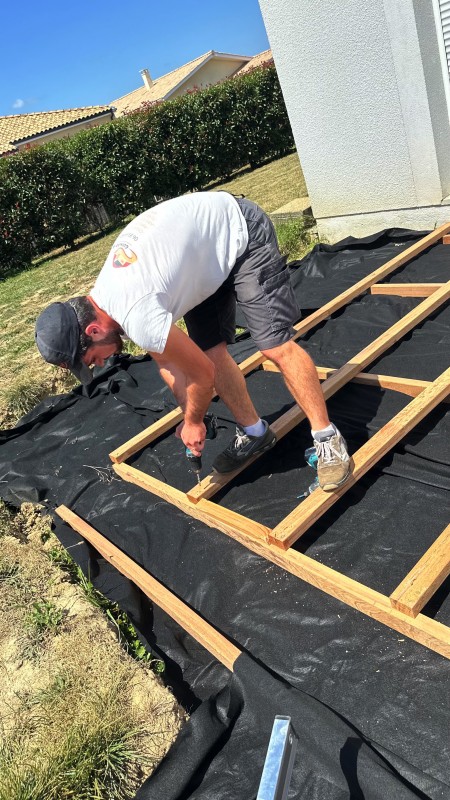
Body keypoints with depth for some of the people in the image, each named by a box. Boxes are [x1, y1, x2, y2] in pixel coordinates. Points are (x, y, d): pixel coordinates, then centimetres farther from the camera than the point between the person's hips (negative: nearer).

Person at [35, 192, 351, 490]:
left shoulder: (137, 316, -35)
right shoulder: (103, 295, -5)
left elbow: (202, 374, -21)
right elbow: (167, 361, 3)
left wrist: (193, 422, -3)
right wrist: (191, 417, 4)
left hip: (242, 231, -8)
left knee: (276, 346, -14)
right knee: (210, 351, 3)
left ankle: (327, 437, 2)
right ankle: (254, 432, 20)